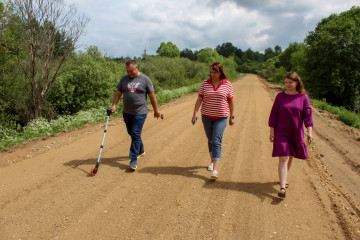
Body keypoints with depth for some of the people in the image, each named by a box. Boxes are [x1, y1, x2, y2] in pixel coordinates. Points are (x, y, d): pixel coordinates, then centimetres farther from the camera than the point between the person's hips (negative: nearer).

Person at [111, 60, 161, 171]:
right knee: (131, 133, 16)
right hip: (127, 113, 5)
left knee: (136, 135, -9)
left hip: (140, 113, -5)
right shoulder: (124, 79, 7)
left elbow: (152, 96, 1)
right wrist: (114, 105, -5)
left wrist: (156, 110, 5)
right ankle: (141, 150, 38)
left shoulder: (145, 79, -4)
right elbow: (118, 93, 10)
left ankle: (134, 160, -4)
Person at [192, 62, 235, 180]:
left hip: (221, 117, -3)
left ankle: (215, 170, -15)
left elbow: (231, 101, 3)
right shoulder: (205, 84, 0)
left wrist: (232, 116, 5)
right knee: (210, 140, 15)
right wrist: (195, 112, -14)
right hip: (207, 116, 3)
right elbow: (199, 99, -3)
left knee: (216, 141, -12)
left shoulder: (227, 85, -4)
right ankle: (212, 161, 37)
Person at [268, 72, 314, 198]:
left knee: (290, 157, 15)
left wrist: (309, 131, -14)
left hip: (296, 133, 2)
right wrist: (272, 131, -3)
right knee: (283, 159, -9)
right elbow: (274, 114, 1)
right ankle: (282, 187, -11)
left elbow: (308, 115, -4)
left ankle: (284, 178, 38)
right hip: (281, 132, -2)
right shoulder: (280, 96, -2)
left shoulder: (303, 97, -1)